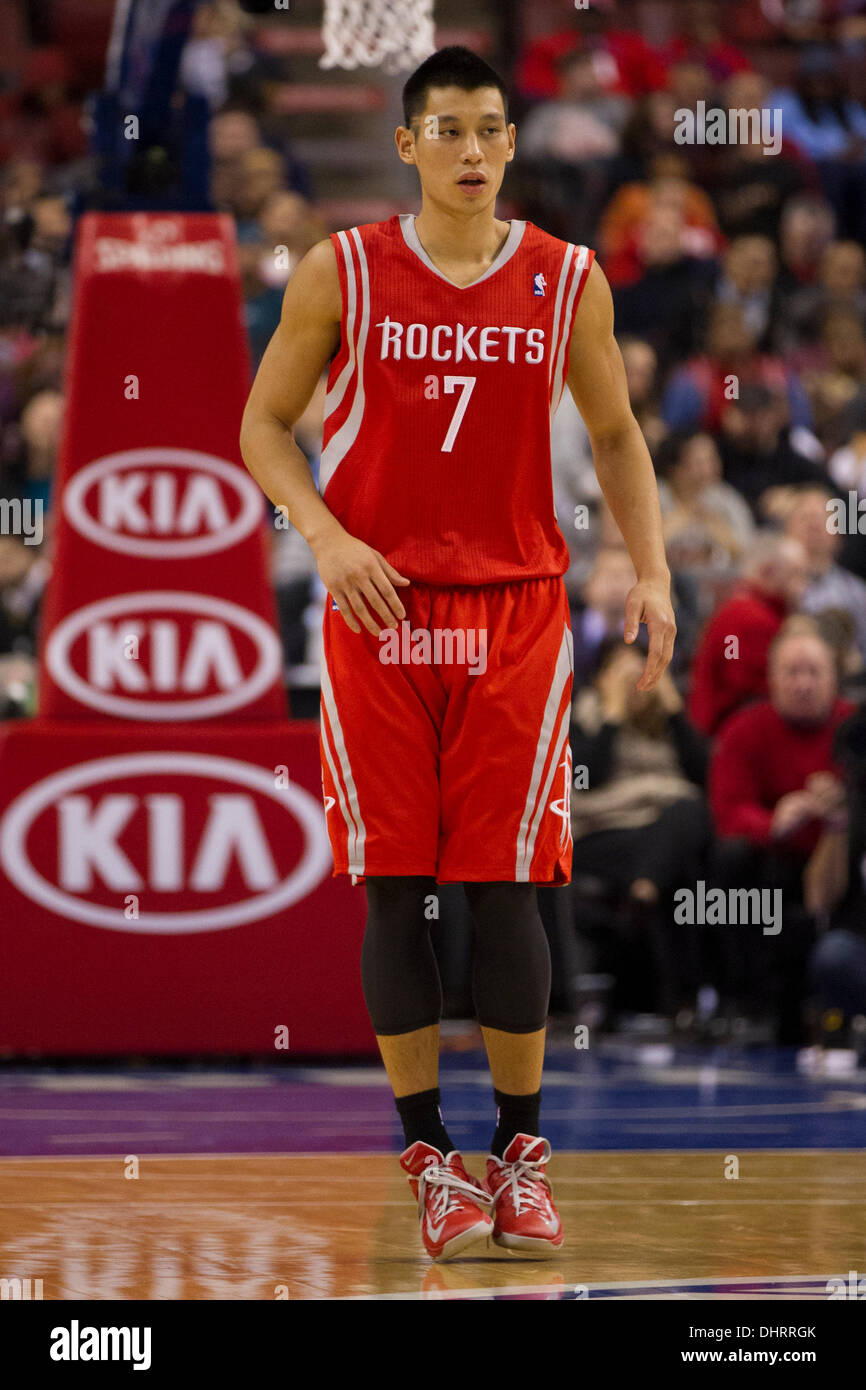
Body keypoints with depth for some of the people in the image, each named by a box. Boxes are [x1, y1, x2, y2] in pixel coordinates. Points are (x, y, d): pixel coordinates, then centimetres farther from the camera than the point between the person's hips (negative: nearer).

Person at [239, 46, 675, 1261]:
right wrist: (327, 536, -12)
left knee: (506, 885, -1)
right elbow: (264, 425, 4)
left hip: (516, 614, 1)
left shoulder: (567, 281, 2)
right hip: (379, 612, 0)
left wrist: (651, 570, -2)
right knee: (395, 888, 0)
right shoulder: (340, 275, -2)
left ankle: (520, 1154, 10)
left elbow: (616, 436, 11)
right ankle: (431, 1159, 9)